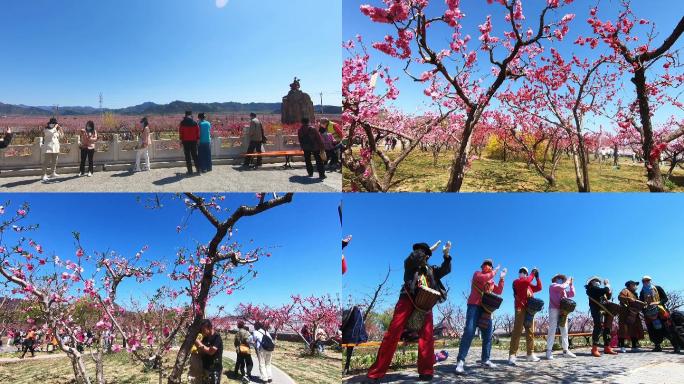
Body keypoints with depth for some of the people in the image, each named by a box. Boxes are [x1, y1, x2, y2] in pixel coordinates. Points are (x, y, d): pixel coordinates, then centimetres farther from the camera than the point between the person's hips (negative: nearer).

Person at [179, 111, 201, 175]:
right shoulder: (195, 123, 0)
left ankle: (190, 171, 3)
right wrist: (197, 139, 8)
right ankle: (198, 170, 3)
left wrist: (181, 140, 4)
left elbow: (180, 132, -3)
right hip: (193, 141, 2)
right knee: (195, 155, 8)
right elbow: (198, 132, 1)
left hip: (185, 141, -1)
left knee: (187, 156, 4)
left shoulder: (182, 123, -4)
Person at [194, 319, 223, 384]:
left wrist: (200, 345, -16)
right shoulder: (205, 337, 10)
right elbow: (202, 352, 16)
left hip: (214, 369, -8)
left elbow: (211, 351, -22)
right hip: (206, 368, 8)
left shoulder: (217, 337, -14)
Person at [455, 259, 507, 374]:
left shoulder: (491, 282, 21)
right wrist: (494, 272, -7)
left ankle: (485, 360, 15)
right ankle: (460, 361, -21)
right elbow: (483, 278, -18)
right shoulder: (477, 274, 3)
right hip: (474, 306, -7)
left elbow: (498, 292, 11)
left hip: (486, 308, 7)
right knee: (469, 332, -17)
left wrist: (501, 278, 6)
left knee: (488, 334, 5)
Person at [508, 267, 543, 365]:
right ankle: (512, 355, -17)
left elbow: (539, 288, 19)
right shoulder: (516, 282, 2)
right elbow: (527, 281, -15)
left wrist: (537, 277, 12)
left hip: (529, 309, 8)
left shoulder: (528, 285, 24)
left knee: (530, 332, 6)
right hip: (520, 308, -8)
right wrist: (533, 274, -2)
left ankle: (530, 354, 11)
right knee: (517, 331, -13)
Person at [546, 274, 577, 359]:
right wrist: (567, 282, 2)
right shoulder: (553, 286, 3)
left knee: (564, 331, 6)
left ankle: (566, 350, 10)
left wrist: (571, 284, 18)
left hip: (563, 310, 8)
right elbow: (561, 287, -15)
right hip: (554, 310, -8)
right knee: (552, 330, -10)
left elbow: (572, 294, 20)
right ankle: (549, 351, -11)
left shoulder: (563, 290, 26)